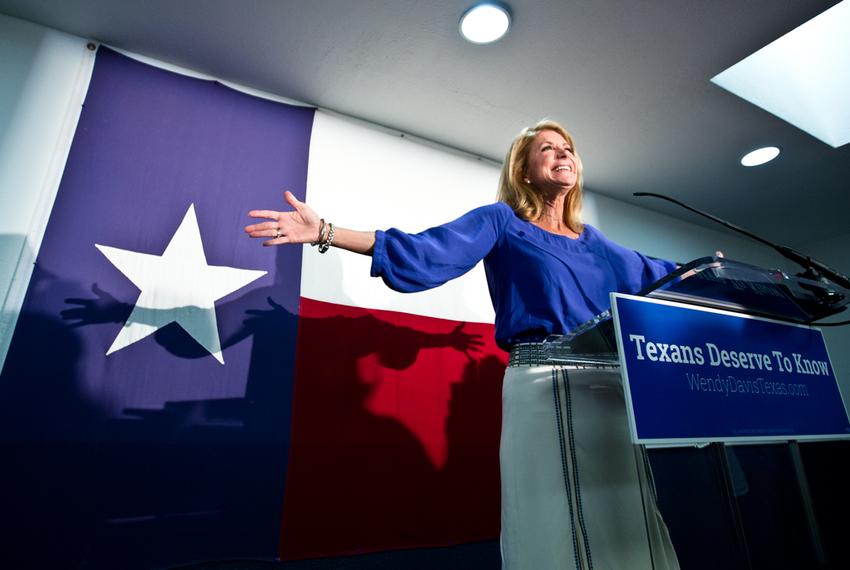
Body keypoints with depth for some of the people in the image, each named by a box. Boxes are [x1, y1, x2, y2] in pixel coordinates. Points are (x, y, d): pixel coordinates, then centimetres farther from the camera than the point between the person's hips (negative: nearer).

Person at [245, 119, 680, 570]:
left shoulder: (591, 240, 20)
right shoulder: (502, 221, 3)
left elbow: (651, 275, 30)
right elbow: (425, 252, -9)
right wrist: (325, 233, -17)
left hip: (608, 383, 6)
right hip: (542, 381, -6)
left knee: (618, 515, 9)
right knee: (554, 513, -2)